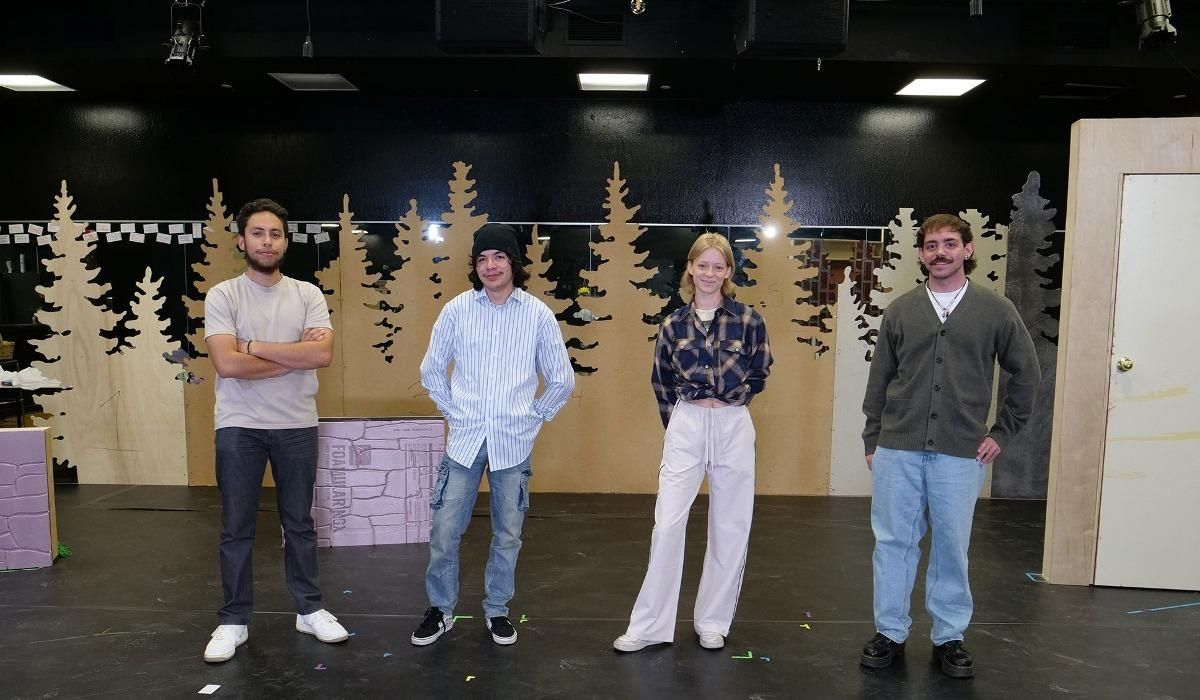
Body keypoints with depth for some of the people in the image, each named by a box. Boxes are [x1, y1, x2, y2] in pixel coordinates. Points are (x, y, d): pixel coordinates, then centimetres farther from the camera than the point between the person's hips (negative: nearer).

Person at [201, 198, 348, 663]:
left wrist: (253, 345, -15)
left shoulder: (308, 295, 0)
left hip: (297, 426, 1)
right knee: (237, 529, 10)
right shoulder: (222, 296, -5)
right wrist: (295, 354, -14)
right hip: (239, 427, -1)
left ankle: (309, 609, 27)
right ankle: (233, 620, 24)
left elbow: (323, 355, -16)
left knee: (299, 523, 13)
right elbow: (227, 364, -18)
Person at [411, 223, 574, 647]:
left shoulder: (538, 314, -3)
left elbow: (562, 380, 7)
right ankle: (440, 609, 25)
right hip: (465, 438, 1)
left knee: (508, 534, 11)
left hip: (513, 442, 0)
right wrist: (452, 411, 6)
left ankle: (497, 609, 31)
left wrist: (535, 416, 5)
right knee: (444, 531, 4)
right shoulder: (456, 310, -1)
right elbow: (431, 369, 10)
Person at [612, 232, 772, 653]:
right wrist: (677, 419, 6)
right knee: (667, 524, -3)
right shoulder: (674, 324, 3)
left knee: (729, 528, 7)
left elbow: (760, 372, 8)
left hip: (733, 428, 0)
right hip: (685, 428, 0)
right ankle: (650, 626, 8)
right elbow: (661, 381, 13)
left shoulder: (747, 319, -1)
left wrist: (726, 399, -1)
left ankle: (714, 622, 23)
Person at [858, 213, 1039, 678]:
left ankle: (949, 637, 26)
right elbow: (879, 380, 8)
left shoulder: (995, 310, 2)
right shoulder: (900, 310, 5)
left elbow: (1025, 374, 9)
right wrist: (872, 441, 7)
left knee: (952, 546, 9)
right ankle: (890, 632, 21)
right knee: (894, 542, 8)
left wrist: (1002, 432, 6)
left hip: (960, 453, -1)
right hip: (897, 450, 1)